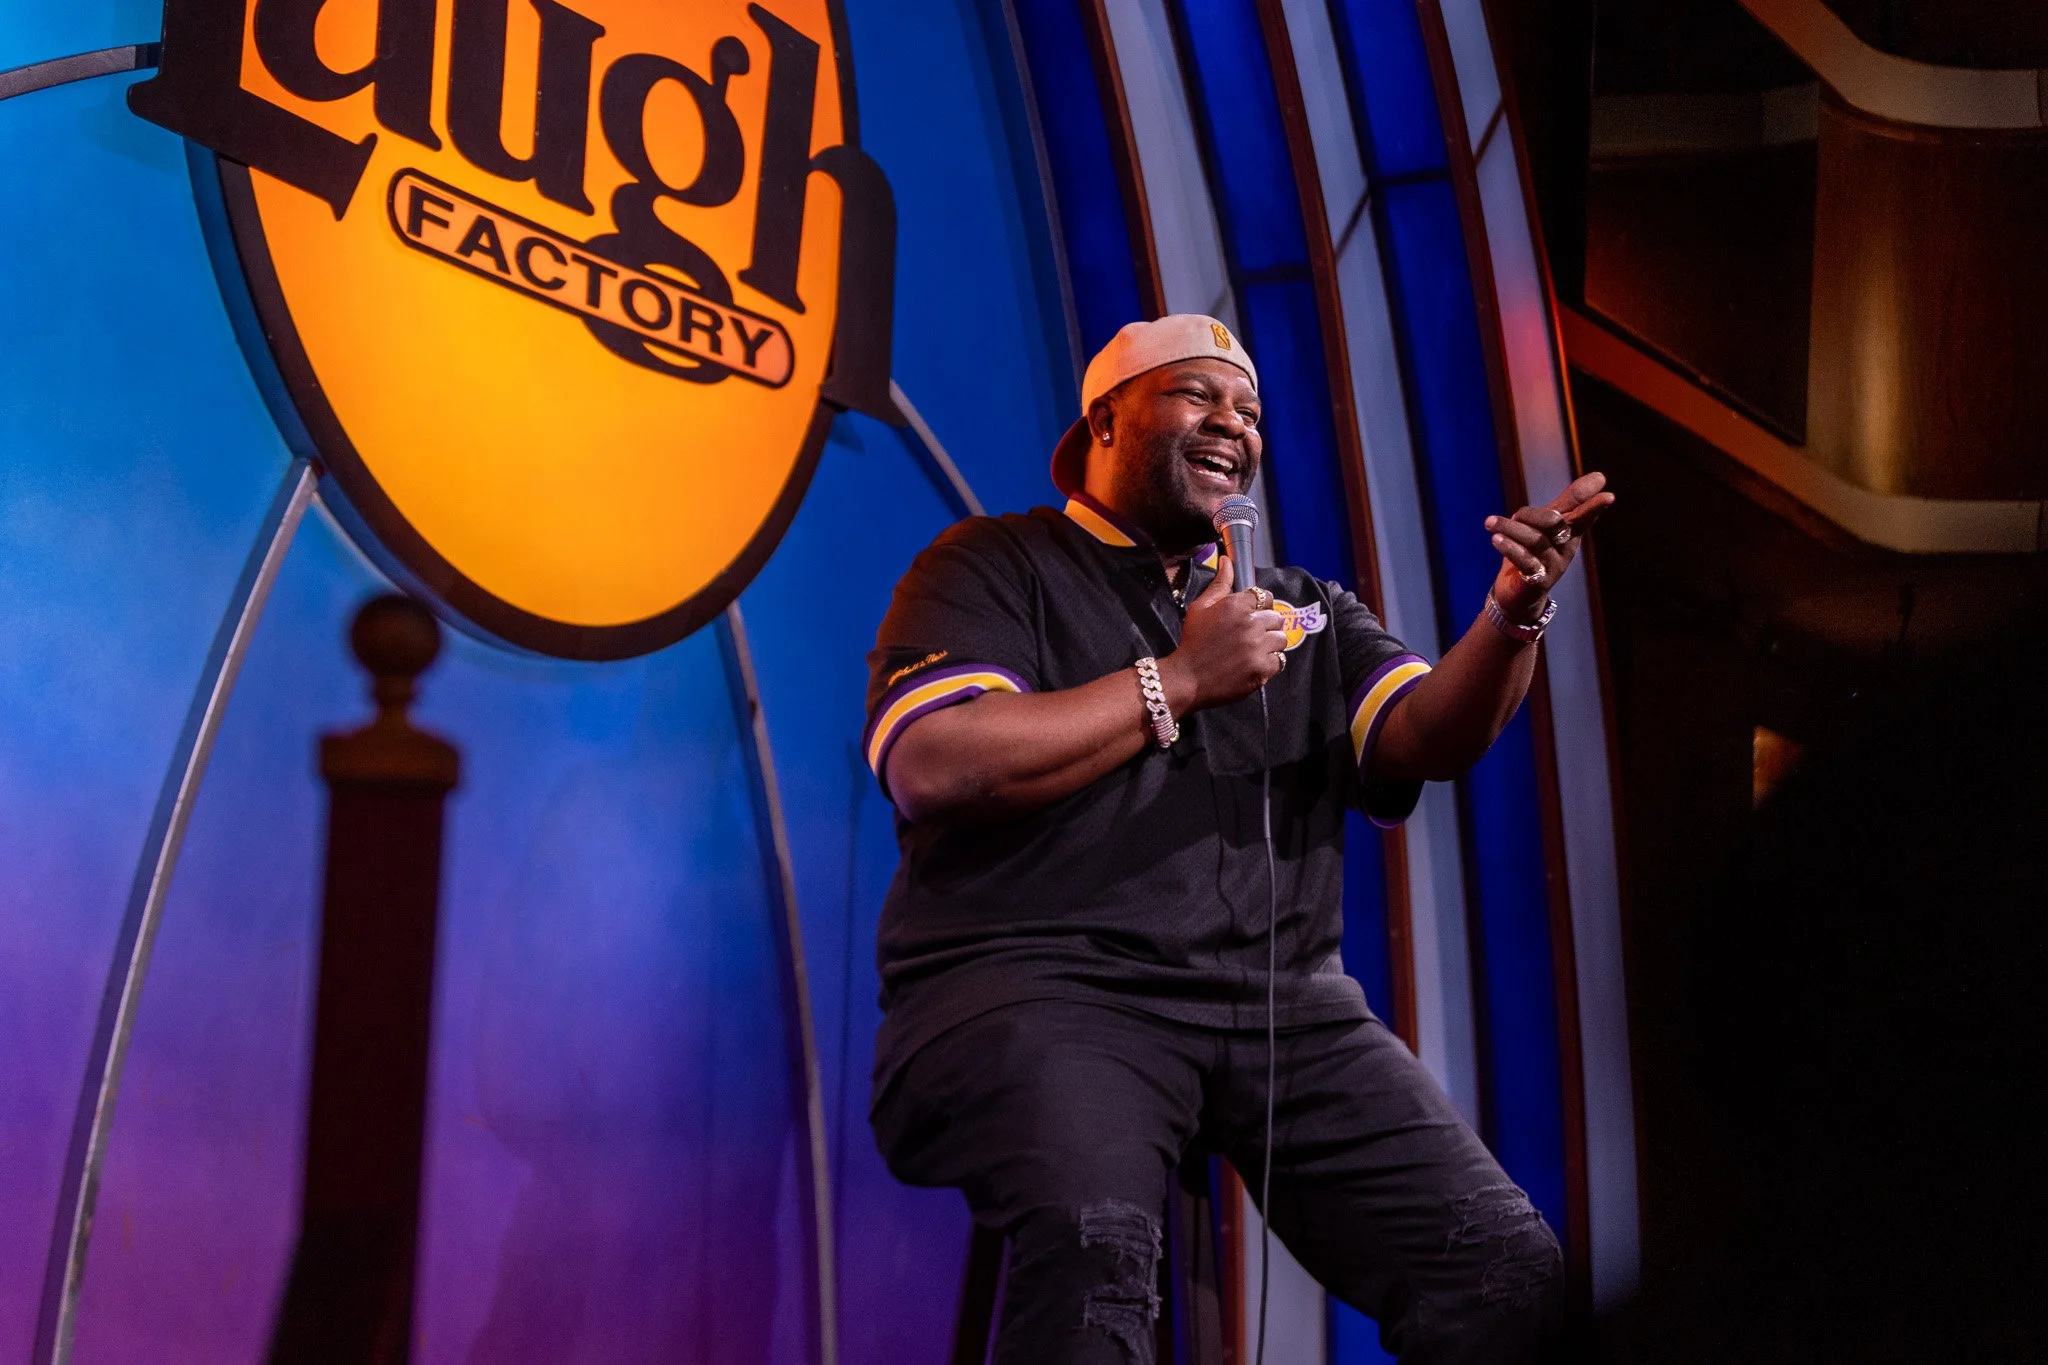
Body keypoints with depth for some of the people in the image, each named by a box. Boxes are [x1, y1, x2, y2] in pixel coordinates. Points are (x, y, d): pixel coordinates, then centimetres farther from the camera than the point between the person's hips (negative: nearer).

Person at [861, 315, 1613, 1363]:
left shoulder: (1305, 613, 23)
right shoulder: (996, 566, 8)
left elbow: (1427, 739, 6)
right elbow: (930, 768, -9)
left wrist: (1513, 612, -15)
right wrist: (1181, 681, -7)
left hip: (1281, 1002, 5)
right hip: (1042, 984, -4)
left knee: (1508, 1268, -13)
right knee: (1093, 1243, -36)